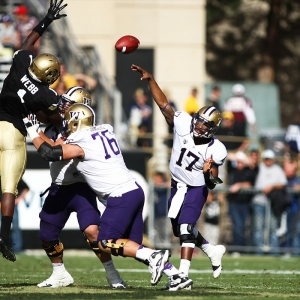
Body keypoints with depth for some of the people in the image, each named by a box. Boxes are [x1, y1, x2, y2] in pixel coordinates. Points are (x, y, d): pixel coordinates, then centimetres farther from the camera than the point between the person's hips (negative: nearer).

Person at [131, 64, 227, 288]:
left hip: (196, 188, -5)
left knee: (185, 228, -20)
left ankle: (183, 275, -24)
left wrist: (209, 174, -36)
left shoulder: (214, 150, -21)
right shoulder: (184, 124, -15)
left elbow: (212, 184, -13)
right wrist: (150, 80, -26)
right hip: (177, 185, 6)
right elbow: (163, 104, -17)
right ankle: (212, 251, 40)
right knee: (181, 230, 17)